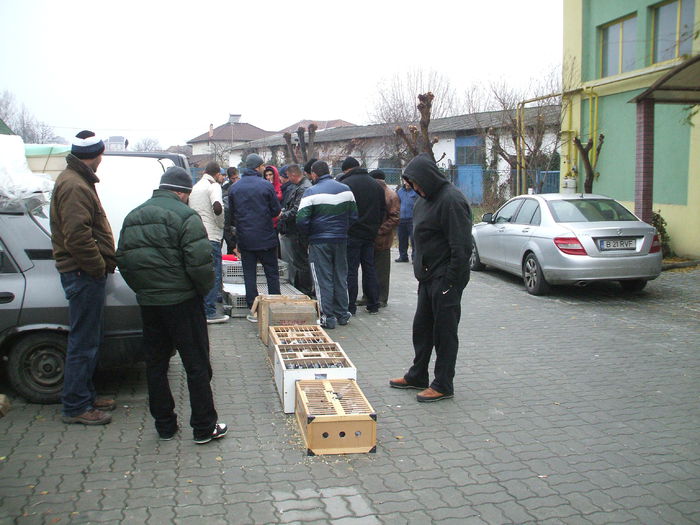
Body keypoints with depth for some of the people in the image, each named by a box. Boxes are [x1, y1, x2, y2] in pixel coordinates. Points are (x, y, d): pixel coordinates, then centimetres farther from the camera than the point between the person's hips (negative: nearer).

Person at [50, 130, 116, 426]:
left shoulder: (77, 180, 17)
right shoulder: (74, 186, -17)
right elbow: (77, 236, -25)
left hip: (87, 272, 11)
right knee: (83, 343, -3)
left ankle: (85, 396, 28)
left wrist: (104, 262, 14)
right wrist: (99, 266, -16)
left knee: (88, 340, 17)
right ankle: (75, 407, 7)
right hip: (84, 274, -11)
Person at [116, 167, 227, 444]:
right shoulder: (185, 216, -11)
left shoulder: (133, 216, 11)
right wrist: (204, 289, -2)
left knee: (155, 364, 15)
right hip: (182, 301, -6)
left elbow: (123, 261, 11)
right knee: (197, 365, 3)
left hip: (147, 303, 7)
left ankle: (164, 425, 23)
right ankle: (204, 427, 9)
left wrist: (143, 289, 16)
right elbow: (199, 262, -19)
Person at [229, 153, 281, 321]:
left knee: (249, 275, 7)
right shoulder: (266, 185, -9)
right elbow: (276, 210, -4)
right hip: (266, 238, -2)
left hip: (245, 238, 2)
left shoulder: (234, 187, 0)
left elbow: (232, 213, 6)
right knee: (272, 273, 9)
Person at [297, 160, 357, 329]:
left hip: (319, 242, -4)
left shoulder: (311, 192, -11)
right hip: (341, 240, 5)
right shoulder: (345, 189, 4)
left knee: (323, 279, 2)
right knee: (341, 277, 15)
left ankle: (328, 317, 4)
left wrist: (307, 235, 2)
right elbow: (354, 216, 8)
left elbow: (301, 220, -16)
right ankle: (342, 314, 21)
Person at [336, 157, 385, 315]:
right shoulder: (376, 185, 9)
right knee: (369, 268, 13)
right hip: (370, 234, 6)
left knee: (350, 269, 0)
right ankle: (373, 304, 16)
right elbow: (383, 210, 12)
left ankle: (350, 306, 2)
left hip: (351, 234, -6)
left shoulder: (345, 184, -11)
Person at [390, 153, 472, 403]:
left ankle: (443, 385, 13)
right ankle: (417, 377, 31)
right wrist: (419, 267, 15)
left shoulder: (451, 200, -19)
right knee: (422, 328, 17)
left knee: (444, 331, 1)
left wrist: (450, 281, -22)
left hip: (446, 279, -10)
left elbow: (461, 247, -22)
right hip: (428, 277, 10)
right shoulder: (426, 199, 13)